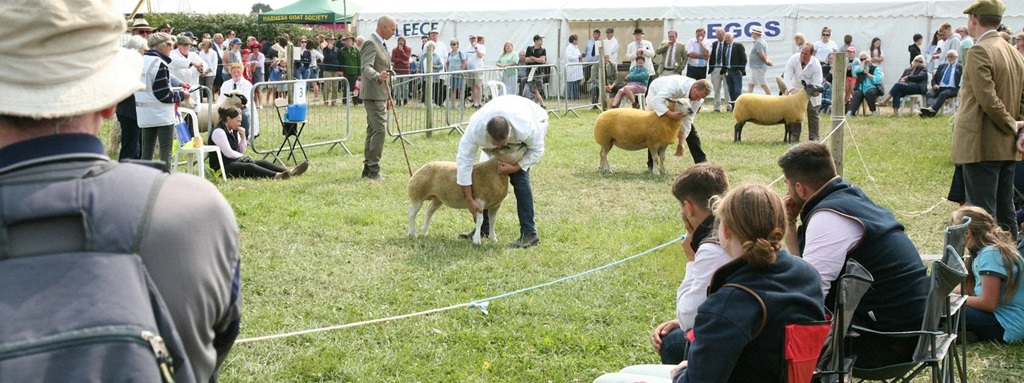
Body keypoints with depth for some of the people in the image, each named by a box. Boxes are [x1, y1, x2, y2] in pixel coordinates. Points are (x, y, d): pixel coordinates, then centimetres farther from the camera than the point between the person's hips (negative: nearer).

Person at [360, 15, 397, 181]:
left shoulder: (381, 44, 18)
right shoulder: (371, 43, -15)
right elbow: (366, 67, -28)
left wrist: (388, 96, 25)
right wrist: (378, 76, -49)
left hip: (380, 95, 10)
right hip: (373, 95, -10)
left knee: (373, 131, 12)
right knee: (379, 130, -13)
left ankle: (368, 168, 17)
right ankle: (374, 169, -10)